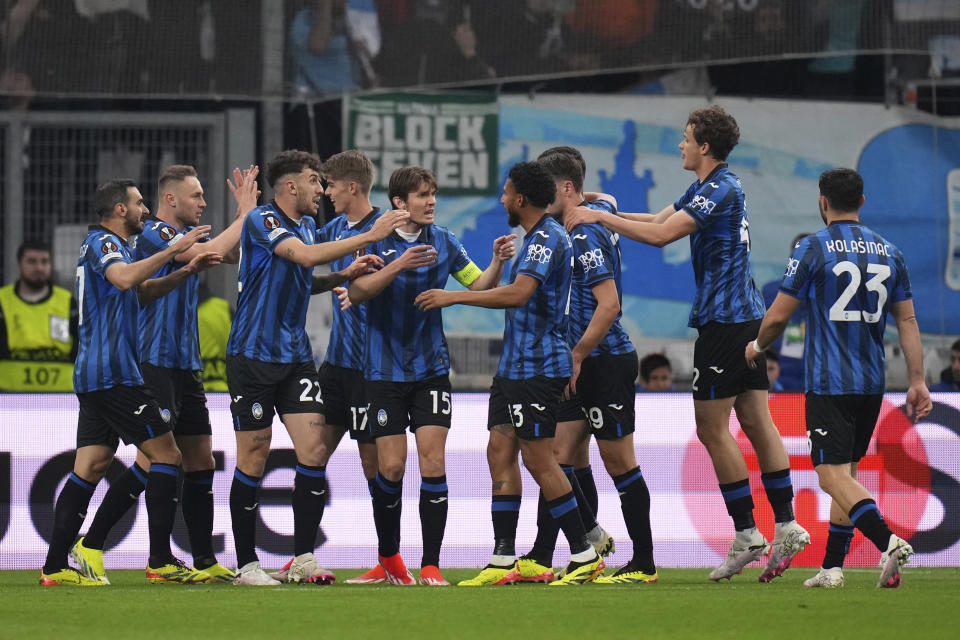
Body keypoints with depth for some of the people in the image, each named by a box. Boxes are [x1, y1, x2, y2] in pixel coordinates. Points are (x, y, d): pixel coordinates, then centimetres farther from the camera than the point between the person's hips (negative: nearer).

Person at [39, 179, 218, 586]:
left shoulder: (104, 244, 23)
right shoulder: (102, 243, -9)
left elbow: (142, 290, 32)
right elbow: (124, 278, -31)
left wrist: (187, 270, 18)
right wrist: (174, 250, -29)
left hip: (91, 375, 10)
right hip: (114, 374, -10)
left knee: (90, 467, 5)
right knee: (166, 455, -6)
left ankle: (55, 567, -1)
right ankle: (160, 561, -7)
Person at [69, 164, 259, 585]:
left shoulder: (186, 234, 15)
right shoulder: (152, 234, -12)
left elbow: (230, 254, 23)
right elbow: (206, 253, -22)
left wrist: (244, 210, 11)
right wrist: (246, 214, -12)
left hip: (185, 367, 9)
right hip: (154, 363, -9)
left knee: (201, 462, 7)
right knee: (154, 458, -14)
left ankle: (204, 563, 10)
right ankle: (90, 546, -8)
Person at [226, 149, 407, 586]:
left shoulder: (307, 224, 13)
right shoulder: (261, 221, -12)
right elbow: (306, 256, -27)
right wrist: (371, 236, -27)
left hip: (296, 357, 7)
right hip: (253, 356, -7)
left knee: (313, 451, -5)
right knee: (253, 460, -2)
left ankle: (303, 558, 1)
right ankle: (246, 564, 7)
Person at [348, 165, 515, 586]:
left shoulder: (442, 242, 3)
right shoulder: (376, 241, -6)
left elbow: (479, 285, 8)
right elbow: (356, 293, -18)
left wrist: (497, 263, -12)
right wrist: (398, 266, -31)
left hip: (431, 368, 2)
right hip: (385, 371, -2)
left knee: (433, 463, -7)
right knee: (392, 466, -2)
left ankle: (430, 566, -4)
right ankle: (389, 556, 20)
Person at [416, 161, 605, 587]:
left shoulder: (548, 237, -15)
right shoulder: (534, 237, 17)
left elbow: (519, 294, -27)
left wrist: (454, 297, -22)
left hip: (538, 369, -10)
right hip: (515, 366, 10)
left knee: (538, 458, -8)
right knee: (500, 451, 4)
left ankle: (584, 555, -2)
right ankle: (503, 560, 4)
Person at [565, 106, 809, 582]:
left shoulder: (721, 190, -16)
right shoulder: (707, 188, 16)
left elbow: (661, 234, -22)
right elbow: (658, 220, 19)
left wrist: (600, 217, -16)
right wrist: (603, 211, 11)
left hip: (723, 320, -10)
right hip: (747, 316, 10)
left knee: (712, 427, -5)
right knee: (756, 420, 7)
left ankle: (746, 534, -4)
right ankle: (786, 526, 4)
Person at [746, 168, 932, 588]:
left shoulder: (813, 248, -7)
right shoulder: (888, 251, 9)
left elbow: (779, 316, -3)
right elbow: (908, 321, 8)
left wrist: (757, 345, 17)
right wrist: (917, 382, 10)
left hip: (828, 383, -6)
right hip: (872, 383, 6)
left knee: (833, 475, -10)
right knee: (846, 473, 15)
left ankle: (889, 542, -30)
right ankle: (832, 568, 14)